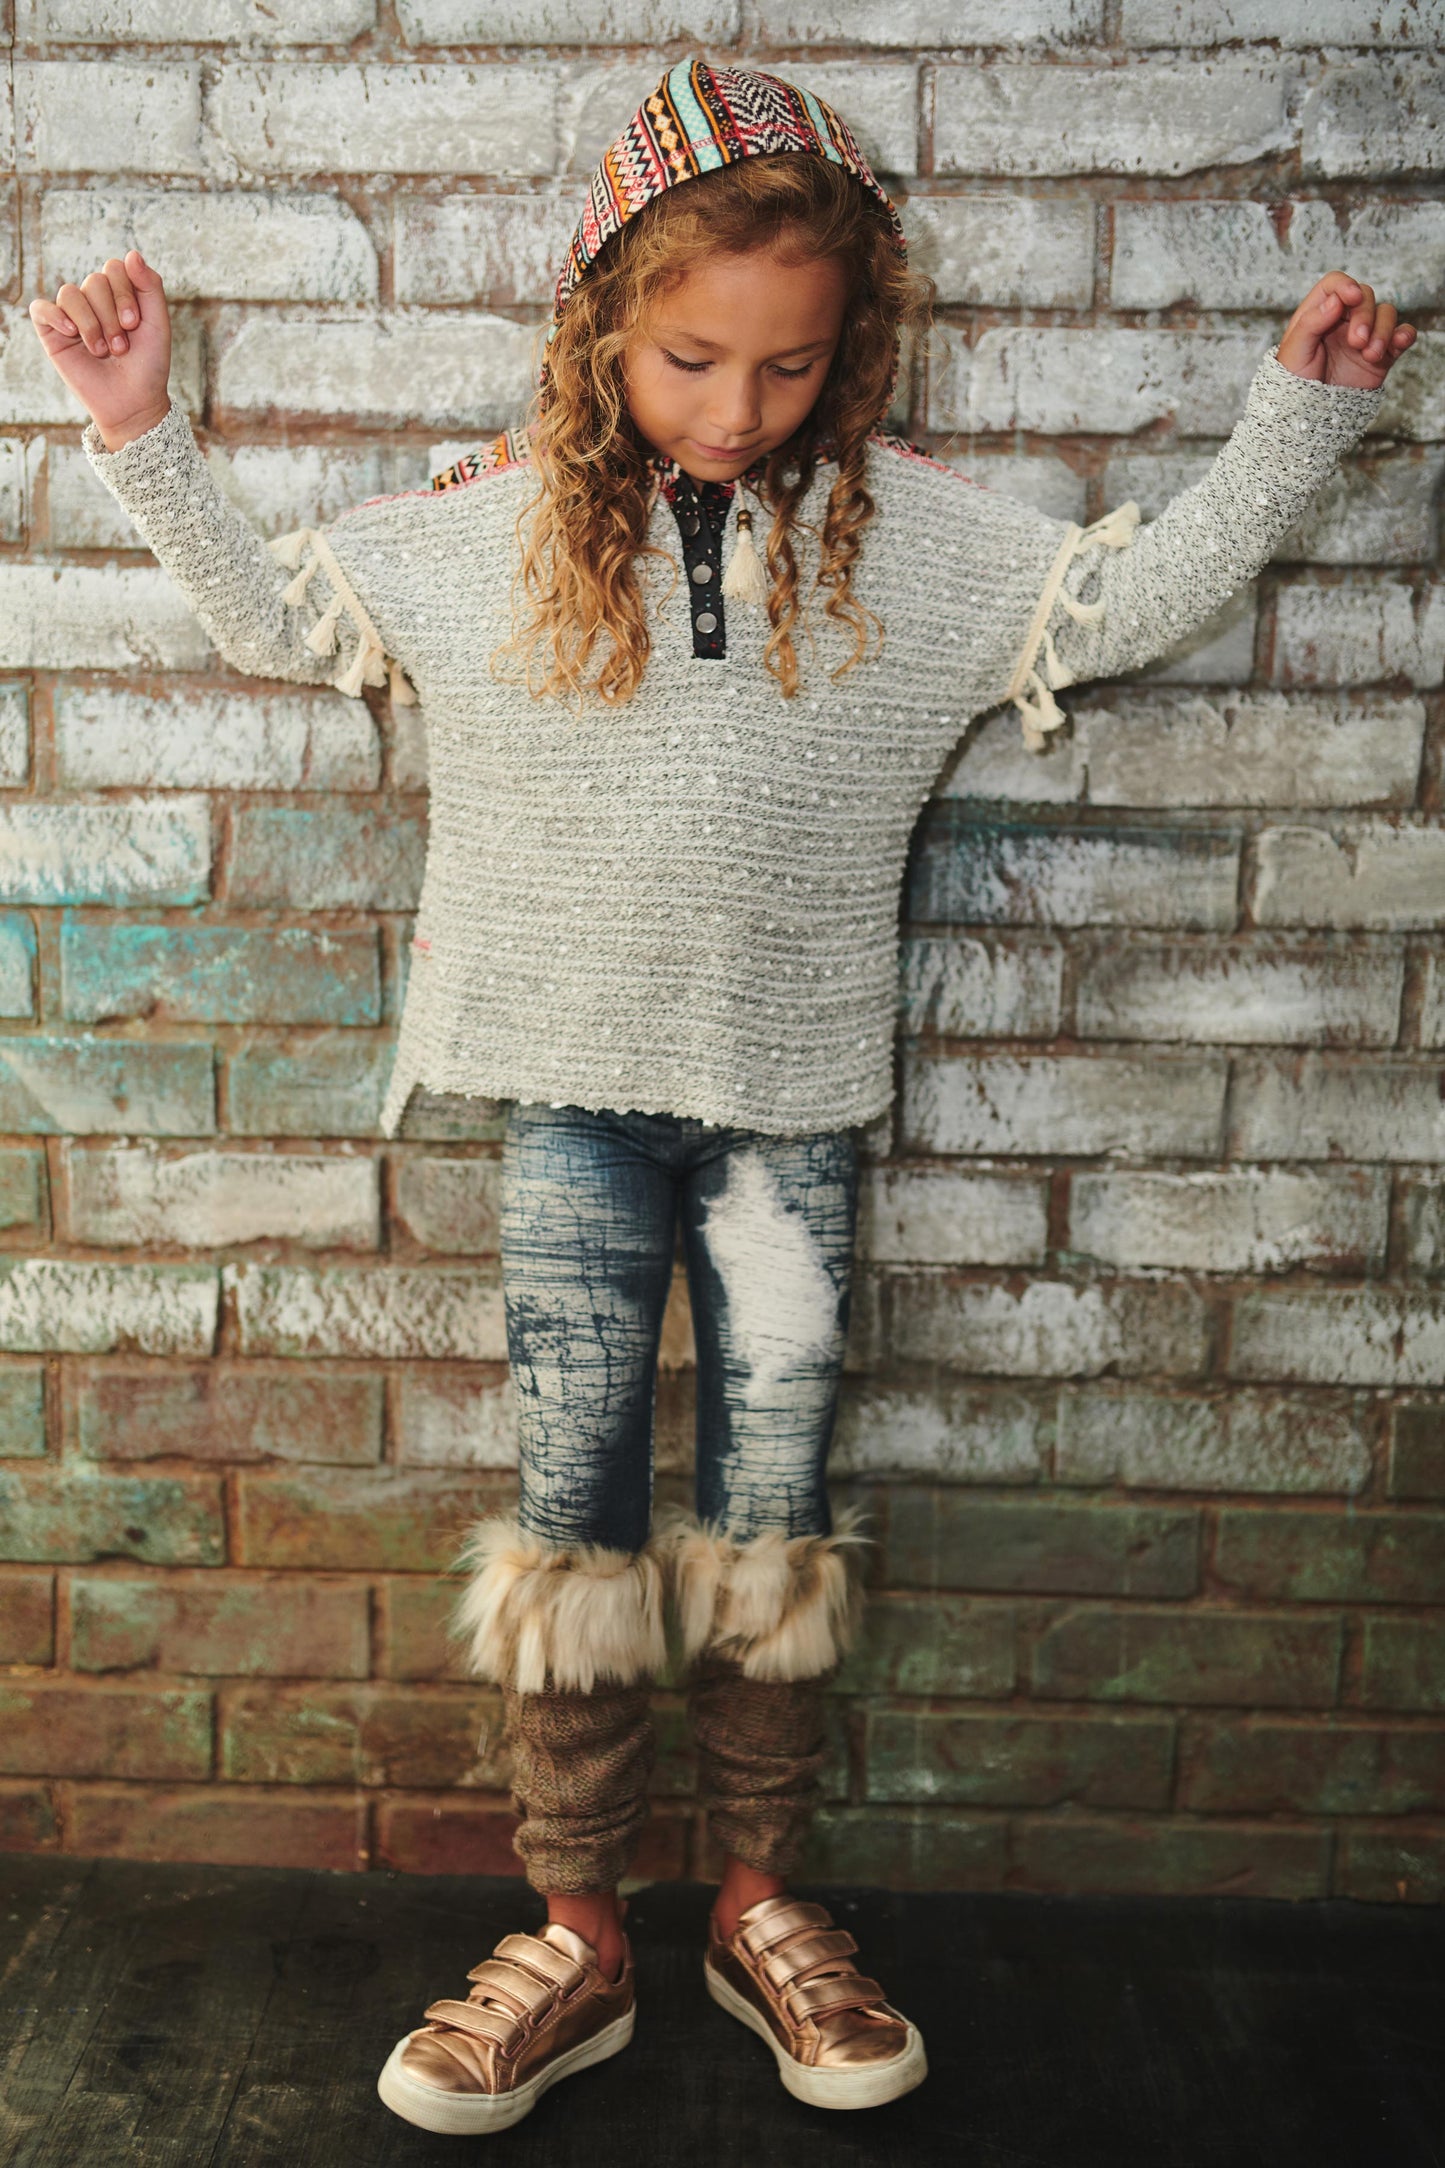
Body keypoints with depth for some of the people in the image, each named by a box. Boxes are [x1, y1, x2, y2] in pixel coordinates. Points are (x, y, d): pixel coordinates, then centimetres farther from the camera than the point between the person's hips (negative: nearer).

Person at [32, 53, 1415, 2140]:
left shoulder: (910, 526, 0)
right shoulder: (500, 520, -1)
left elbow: (1132, 596, 9)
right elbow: (275, 611, 10)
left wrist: (1294, 418, 2)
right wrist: (147, 438, 1)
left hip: (792, 1097, 1)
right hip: (575, 1088, 0)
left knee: (772, 1500, 8)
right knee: (575, 1494, 5)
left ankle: (763, 1903, 28)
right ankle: (576, 1931, 21)